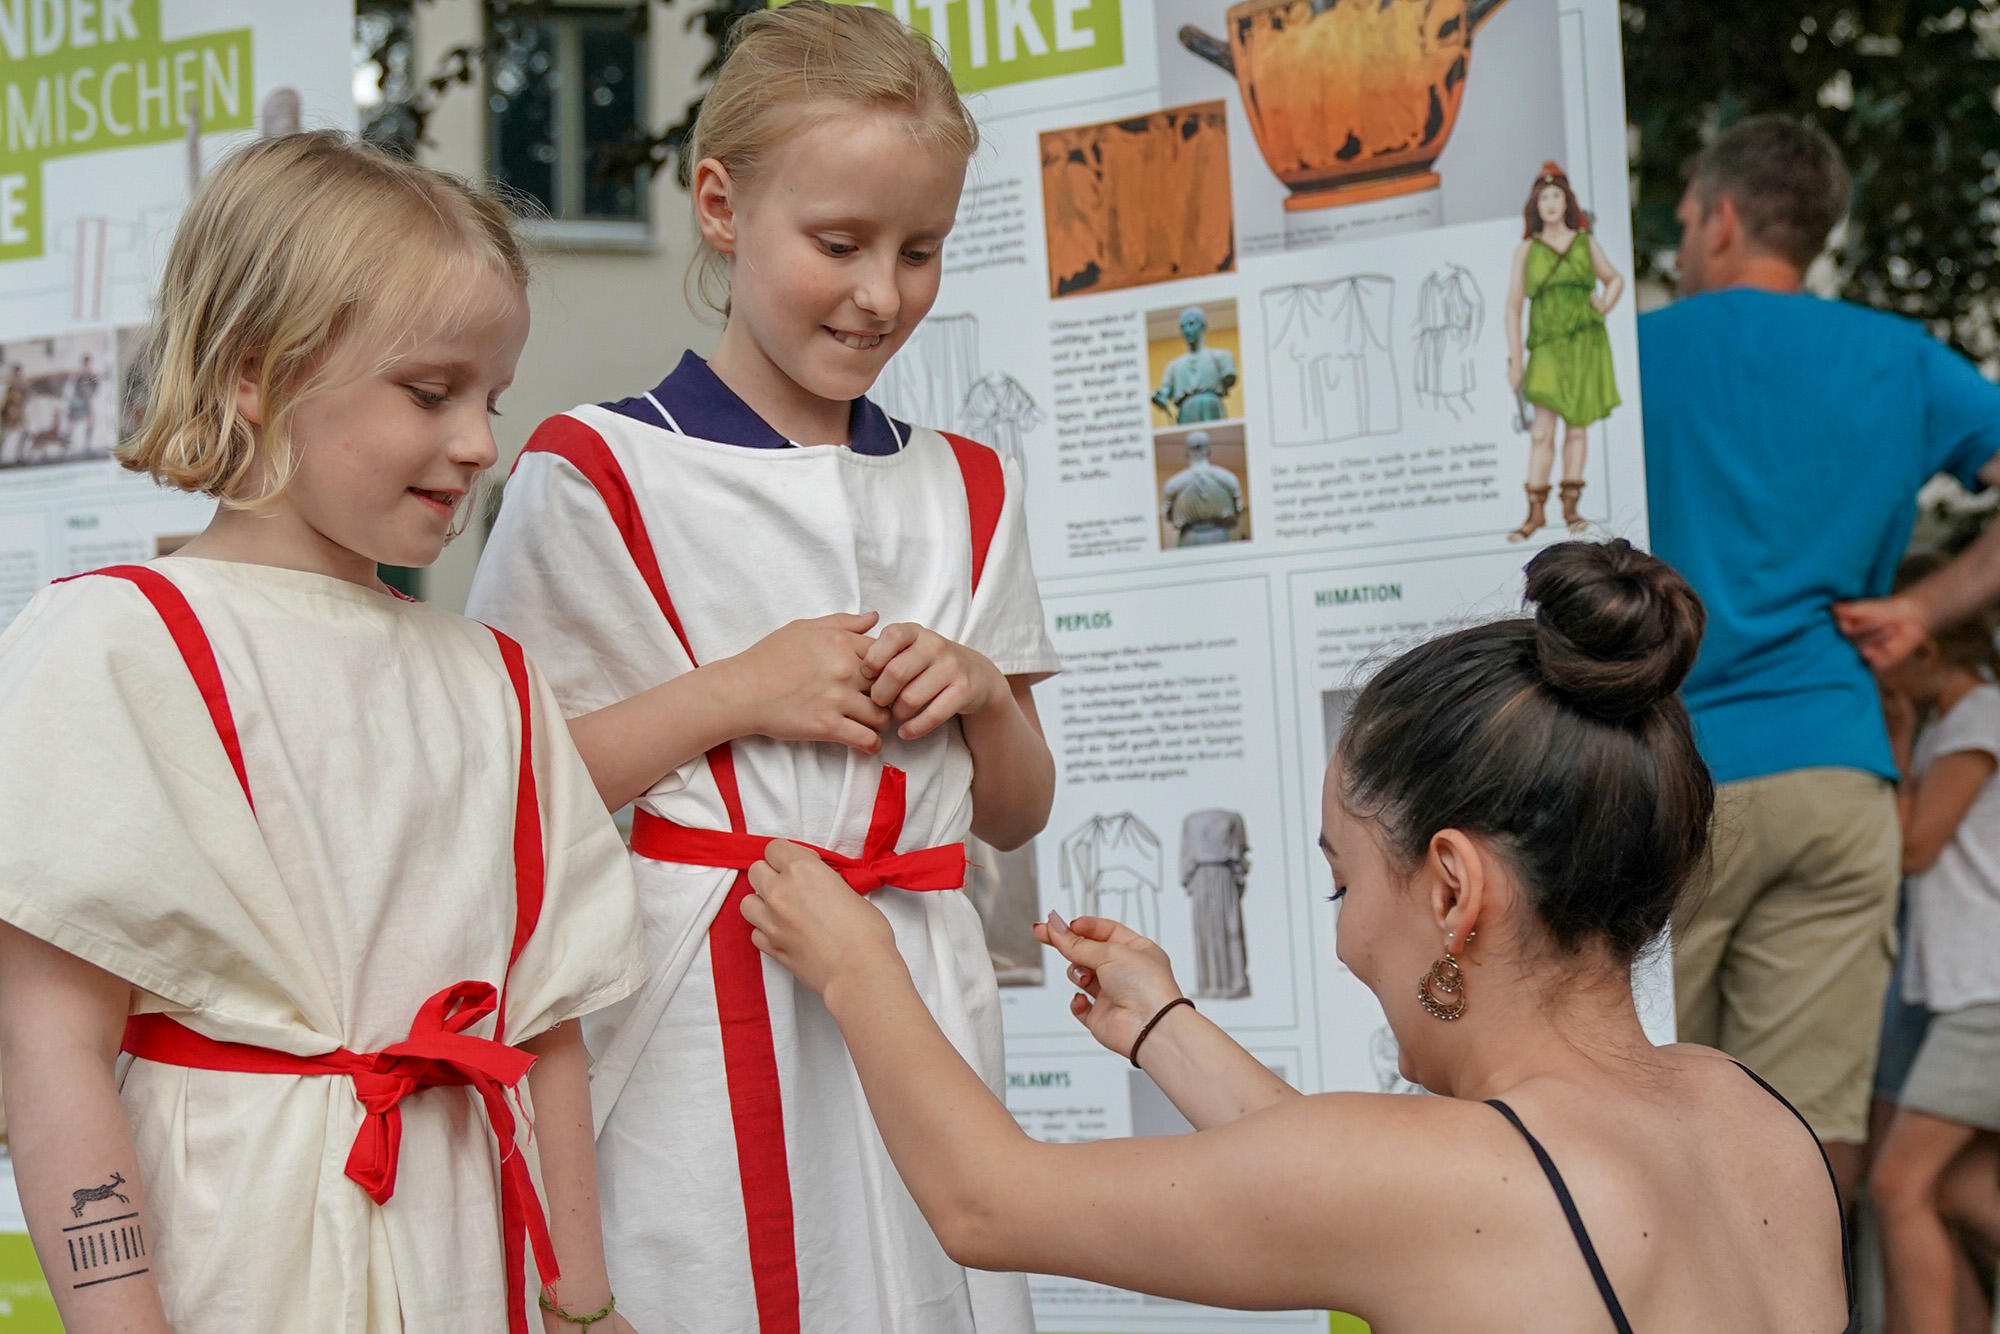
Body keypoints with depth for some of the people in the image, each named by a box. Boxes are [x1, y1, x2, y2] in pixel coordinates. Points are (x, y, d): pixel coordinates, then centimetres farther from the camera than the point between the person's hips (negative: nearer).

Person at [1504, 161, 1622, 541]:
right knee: (1542, 431, -9)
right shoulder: (1526, 250, 5)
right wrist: (1514, 358, -1)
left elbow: (1615, 278, 25)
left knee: (1577, 427, 5)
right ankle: (1535, 512, -5)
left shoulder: (1586, 243, 9)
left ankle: (1570, 506, 14)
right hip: (1547, 344, -1)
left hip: (1586, 342, 2)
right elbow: (1513, 306, 5)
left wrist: (1605, 305, 3)